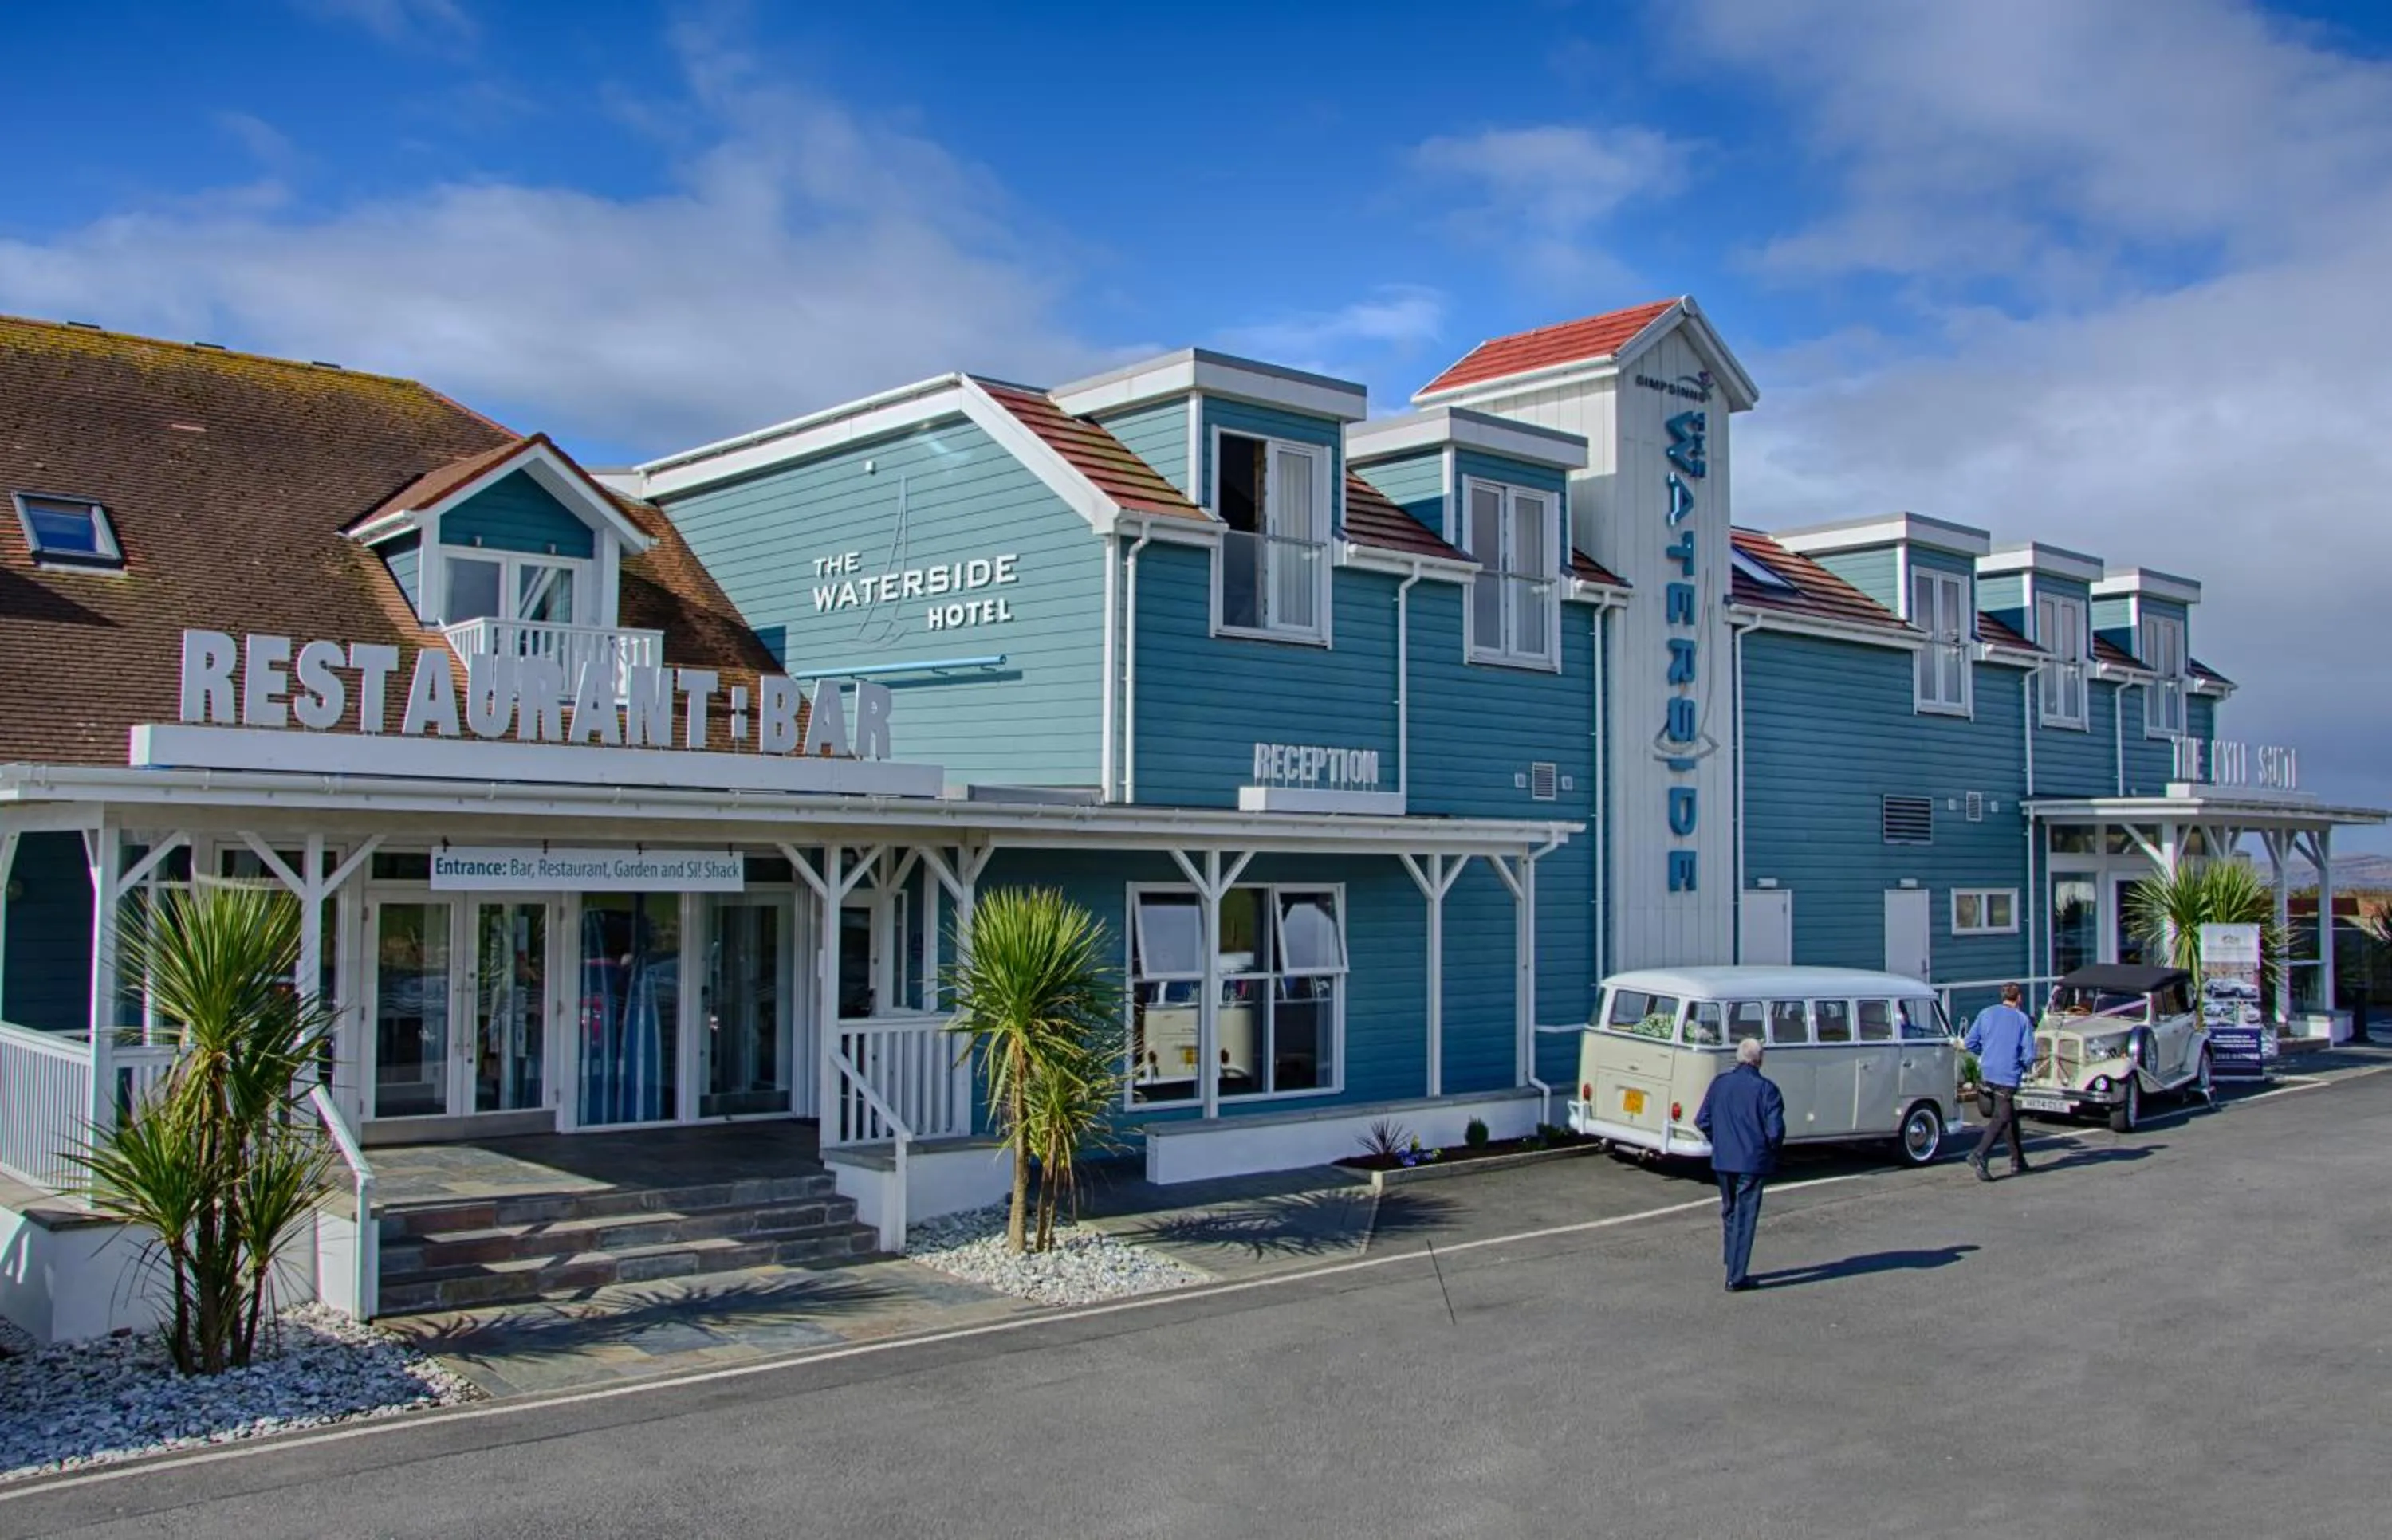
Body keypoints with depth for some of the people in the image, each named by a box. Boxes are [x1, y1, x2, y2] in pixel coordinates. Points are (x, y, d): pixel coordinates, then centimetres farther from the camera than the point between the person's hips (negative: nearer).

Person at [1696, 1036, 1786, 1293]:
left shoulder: (1720, 1084, 2)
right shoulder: (1766, 1088, -11)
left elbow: (1702, 1121, 5)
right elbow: (1775, 1129, -15)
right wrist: (1773, 1151, 3)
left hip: (1723, 1161, 4)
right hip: (1753, 1162, -4)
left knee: (1729, 1213, 20)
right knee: (1745, 1218, 1)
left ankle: (1733, 1269, 30)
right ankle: (1736, 1278, 2)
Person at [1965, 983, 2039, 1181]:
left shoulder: (1986, 1014, 6)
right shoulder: (2022, 1020, -2)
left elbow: (1971, 1043, 5)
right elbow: (2029, 1054, -6)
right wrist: (2026, 1067, 16)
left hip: (1988, 1073, 5)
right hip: (2008, 1075, -5)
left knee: (2010, 1116, 17)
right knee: (2001, 1118, -5)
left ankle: (2018, 1162, 23)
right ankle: (1979, 1154, -24)